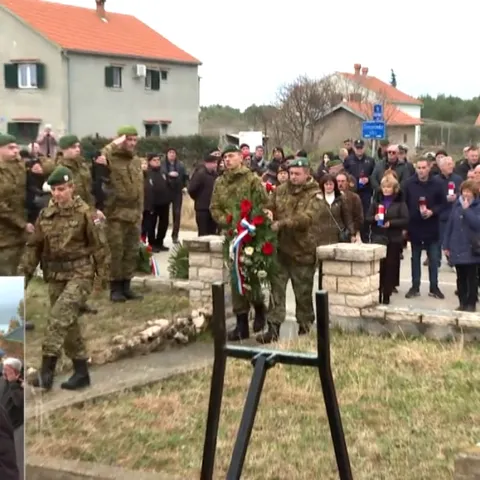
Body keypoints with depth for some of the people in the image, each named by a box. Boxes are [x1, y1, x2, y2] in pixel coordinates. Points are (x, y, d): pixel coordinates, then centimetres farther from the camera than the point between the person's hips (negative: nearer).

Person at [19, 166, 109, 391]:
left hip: (80, 274, -6)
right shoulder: (45, 215, 5)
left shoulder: (84, 213, -8)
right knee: (67, 322, 10)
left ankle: (47, 368, -20)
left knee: (59, 317, -22)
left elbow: (98, 245, -3)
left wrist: (102, 274, -3)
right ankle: (81, 371, 20)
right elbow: (34, 247, 11)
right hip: (55, 276, 6)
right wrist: (24, 274, 7)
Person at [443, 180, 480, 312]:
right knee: (460, 278, 11)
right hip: (457, 248, 4)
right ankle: (462, 303, 20)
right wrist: (446, 245, 6)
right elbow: (450, 225, 8)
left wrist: (467, 209, -21)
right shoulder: (457, 205, 6)